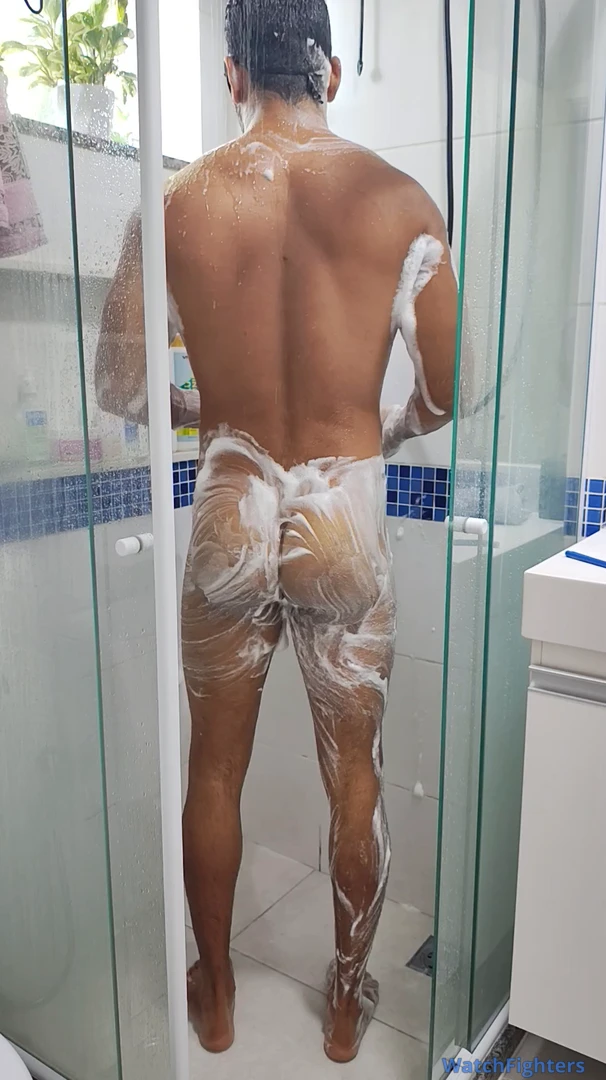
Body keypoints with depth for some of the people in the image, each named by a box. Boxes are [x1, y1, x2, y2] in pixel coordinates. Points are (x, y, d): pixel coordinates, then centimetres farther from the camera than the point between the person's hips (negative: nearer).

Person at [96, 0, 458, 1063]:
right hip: (346, 518, 0)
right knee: (355, 774, 17)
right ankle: (347, 1000, 39)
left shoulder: (175, 203, -3)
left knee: (215, 768, 19)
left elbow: (119, 390, 0)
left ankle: (215, 997, 40)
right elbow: (444, 395, -2)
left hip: (229, 515, 1)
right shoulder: (397, 201, -5)